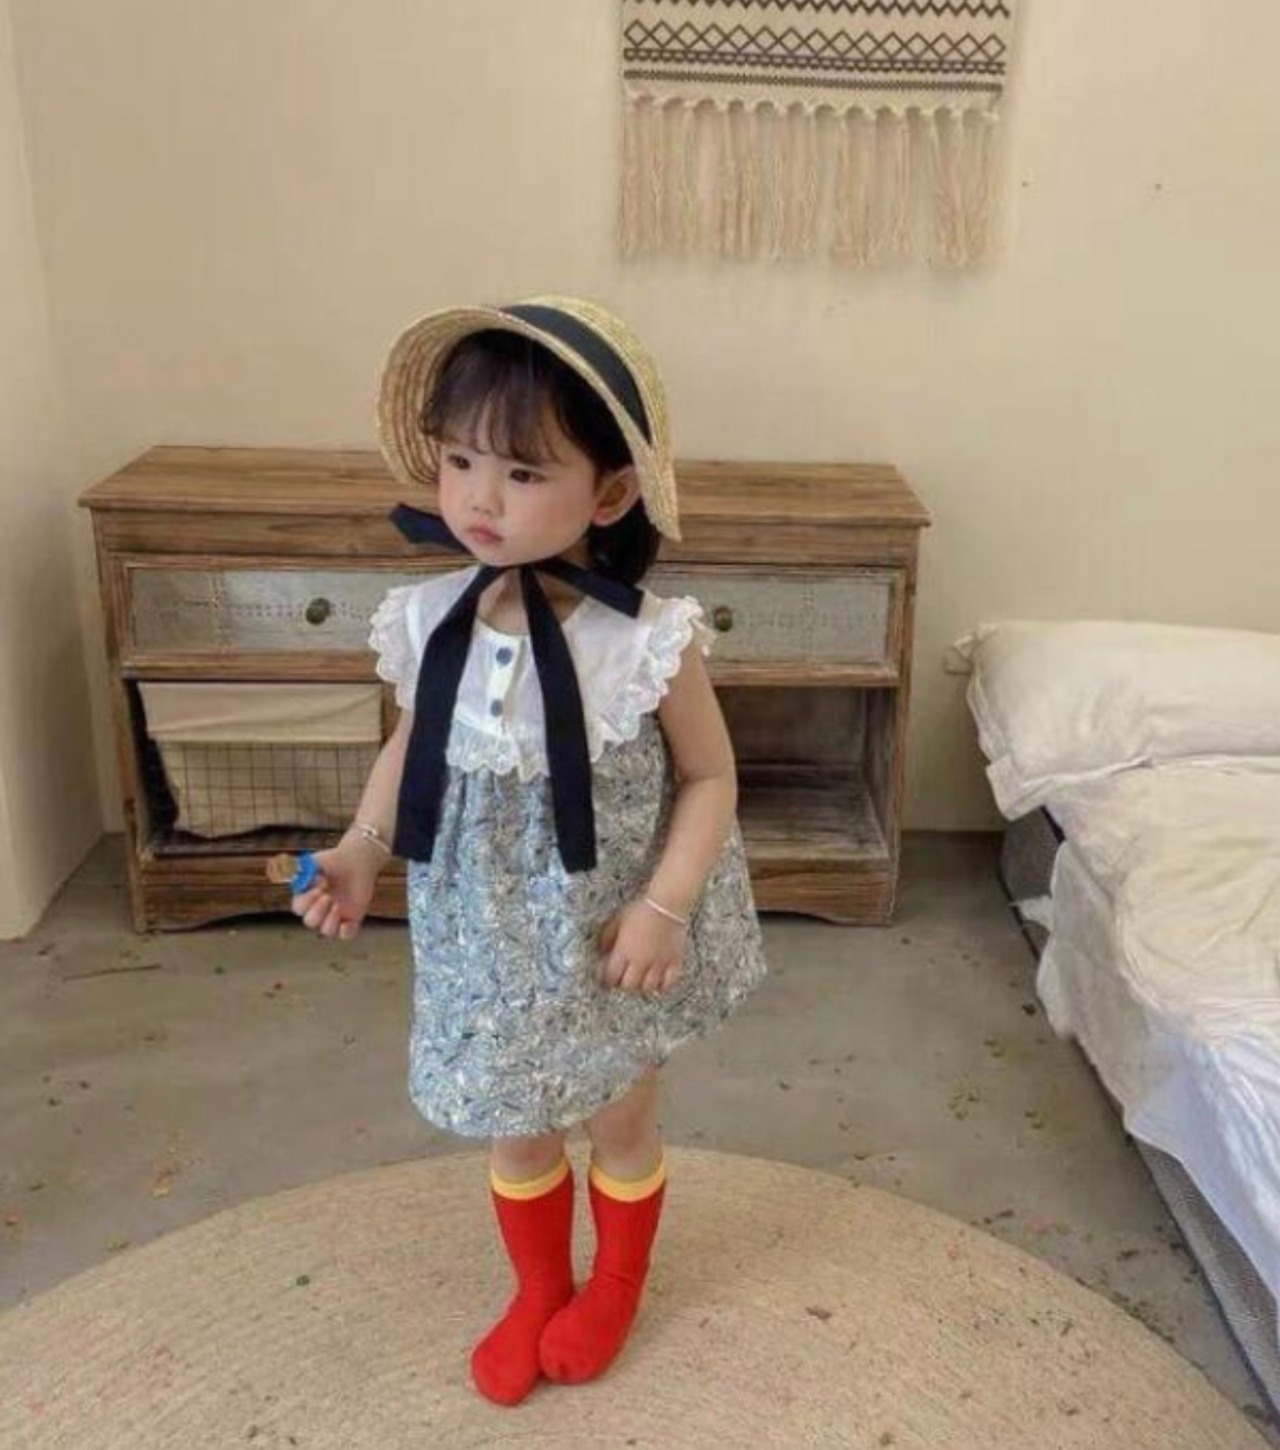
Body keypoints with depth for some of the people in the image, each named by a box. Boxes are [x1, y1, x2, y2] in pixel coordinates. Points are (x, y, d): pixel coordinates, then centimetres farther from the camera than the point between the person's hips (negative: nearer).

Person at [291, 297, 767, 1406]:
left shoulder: (648, 642, -25)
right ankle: (538, 1287, 52)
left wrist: (664, 907, -21)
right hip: (489, 935, 3)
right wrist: (361, 849, -7)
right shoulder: (429, 621, -13)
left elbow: (710, 778, -13)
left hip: (613, 936, -3)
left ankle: (616, 1283, 52)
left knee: (620, 1119, 21)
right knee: (515, 1128, 22)